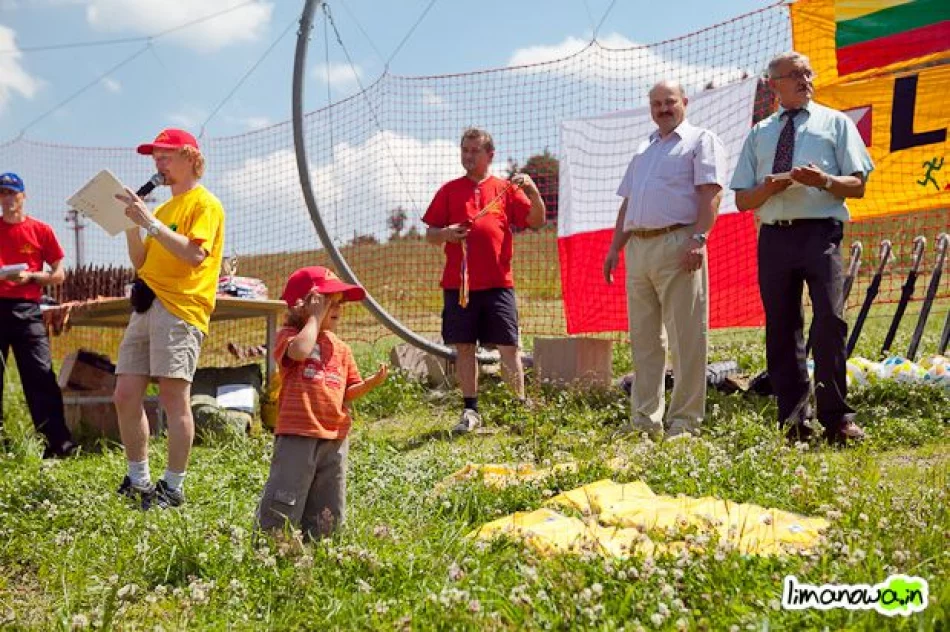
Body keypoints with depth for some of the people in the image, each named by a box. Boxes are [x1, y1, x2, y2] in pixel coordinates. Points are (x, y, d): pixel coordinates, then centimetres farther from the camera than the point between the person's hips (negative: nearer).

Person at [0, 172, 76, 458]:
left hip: (26, 309, -2)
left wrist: (30, 277, -10)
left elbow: (59, 274, 6)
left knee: (41, 376, -6)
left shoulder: (40, 231, 5)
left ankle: (59, 443, -5)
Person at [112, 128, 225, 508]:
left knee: (173, 396, -11)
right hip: (147, 306, 8)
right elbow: (141, 263, 22)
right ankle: (138, 482, 14)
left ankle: (173, 488, -5)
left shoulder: (205, 204, 0)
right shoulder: (163, 209, 24)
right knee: (125, 396, 4)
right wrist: (132, 224, 9)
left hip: (180, 309, -8)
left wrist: (150, 222, -16)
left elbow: (195, 254, -16)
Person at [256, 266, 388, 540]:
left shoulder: (340, 347, 16)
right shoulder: (288, 335, -1)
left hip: (335, 437, 6)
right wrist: (316, 318, -12)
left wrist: (372, 382, -3)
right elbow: (300, 351, -26)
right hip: (298, 434, -6)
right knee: (281, 513, -4)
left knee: (327, 519, 11)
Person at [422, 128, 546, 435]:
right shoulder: (449, 190, 12)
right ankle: (470, 411, 12)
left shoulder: (506, 189, 10)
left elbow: (537, 220, 2)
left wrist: (532, 191, -13)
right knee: (463, 347, 4)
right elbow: (430, 234, 12)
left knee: (508, 347, -1)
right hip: (458, 283, 2)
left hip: (497, 282, -1)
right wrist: (445, 233, -9)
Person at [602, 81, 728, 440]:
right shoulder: (643, 151, 26)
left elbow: (710, 193, -8)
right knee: (643, 338, 7)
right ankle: (644, 421, 13)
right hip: (637, 247, 7)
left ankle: (684, 421, -2)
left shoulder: (701, 141, 5)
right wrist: (614, 247, 16)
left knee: (685, 337, -6)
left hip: (678, 244, -7)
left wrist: (698, 238, -19)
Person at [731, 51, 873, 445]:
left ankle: (837, 420, -6)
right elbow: (742, 199, 16)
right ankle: (793, 422, 10)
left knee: (830, 321, -15)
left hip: (820, 233, -3)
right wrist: (768, 188, -5)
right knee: (781, 331, 3)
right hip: (774, 238, 3)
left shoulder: (835, 123, 14)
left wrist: (824, 180, -13)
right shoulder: (759, 134, 20)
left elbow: (857, 185, 7)